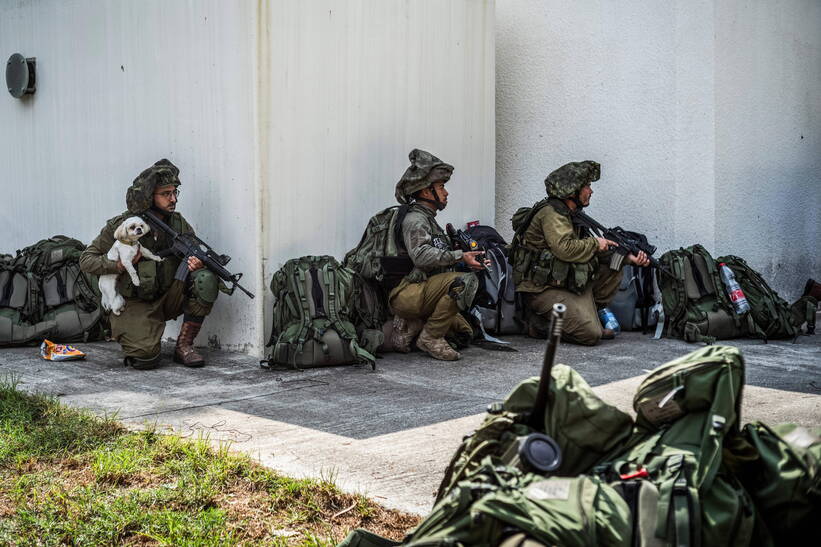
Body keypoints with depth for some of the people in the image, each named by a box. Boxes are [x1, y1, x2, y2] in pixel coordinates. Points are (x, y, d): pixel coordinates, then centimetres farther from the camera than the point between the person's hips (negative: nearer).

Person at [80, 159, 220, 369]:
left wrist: (198, 262, -20)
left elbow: (197, 255, 5)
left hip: (169, 297, 4)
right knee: (145, 358, -25)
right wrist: (120, 265, -21)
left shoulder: (179, 224, 1)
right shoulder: (121, 226, -9)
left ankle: (183, 346, -12)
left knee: (206, 279, -24)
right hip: (136, 304, -4)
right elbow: (86, 260, -4)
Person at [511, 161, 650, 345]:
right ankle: (541, 322, 0)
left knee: (614, 264, 6)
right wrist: (595, 243, -12)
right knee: (591, 335, -18)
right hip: (543, 289, -10)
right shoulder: (551, 212, -15)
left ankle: (587, 315, 8)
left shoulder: (572, 214, 15)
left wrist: (629, 257, 3)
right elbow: (565, 249, -30)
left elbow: (587, 250, 14)